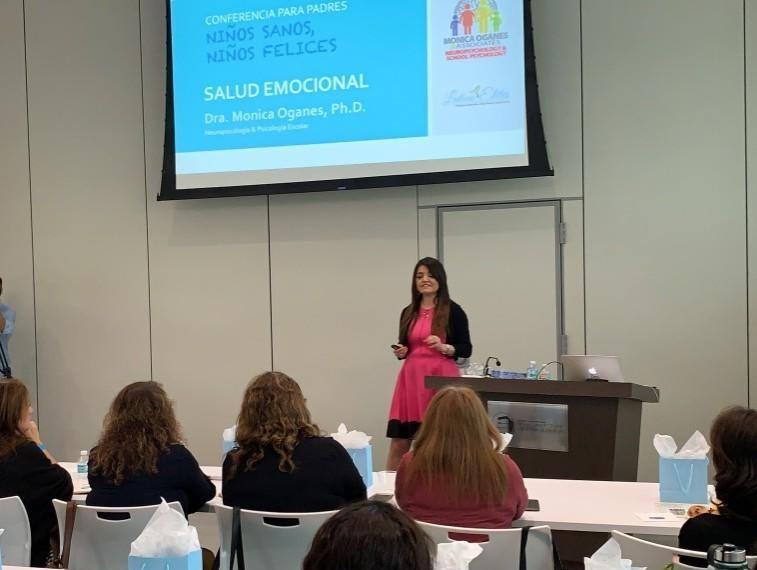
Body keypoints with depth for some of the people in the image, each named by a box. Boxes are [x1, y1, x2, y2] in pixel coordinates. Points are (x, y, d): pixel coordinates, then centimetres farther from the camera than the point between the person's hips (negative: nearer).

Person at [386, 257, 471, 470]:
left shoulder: (453, 311, -1)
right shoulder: (408, 313, 13)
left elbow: (466, 349, 0)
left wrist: (444, 347, -16)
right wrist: (400, 352, 0)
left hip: (441, 378, -4)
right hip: (411, 378, 4)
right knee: (398, 442, 2)